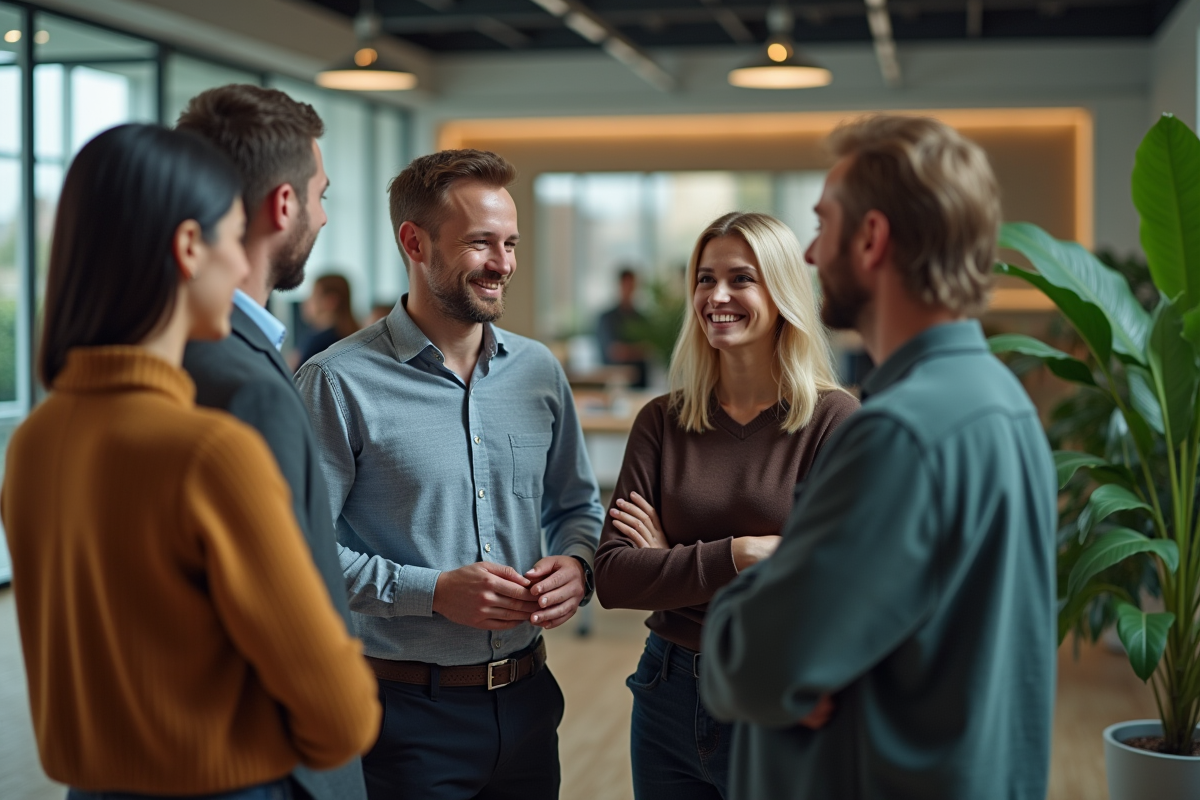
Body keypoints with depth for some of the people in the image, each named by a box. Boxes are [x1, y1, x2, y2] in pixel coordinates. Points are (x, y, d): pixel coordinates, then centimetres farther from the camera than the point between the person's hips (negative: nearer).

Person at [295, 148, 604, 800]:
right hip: (405, 714, -5)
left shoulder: (539, 372, 7)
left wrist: (576, 563, -4)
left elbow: (576, 504, 17)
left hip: (526, 701, 5)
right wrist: (434, 591, -20)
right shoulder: (340, 383, -11)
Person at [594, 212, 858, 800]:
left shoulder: (832, 420, -11)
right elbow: (611, 579, -7)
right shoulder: (663, 421, 0)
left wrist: (673, 564, -10)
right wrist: (734, 556, -20)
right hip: (668, 699, 4)